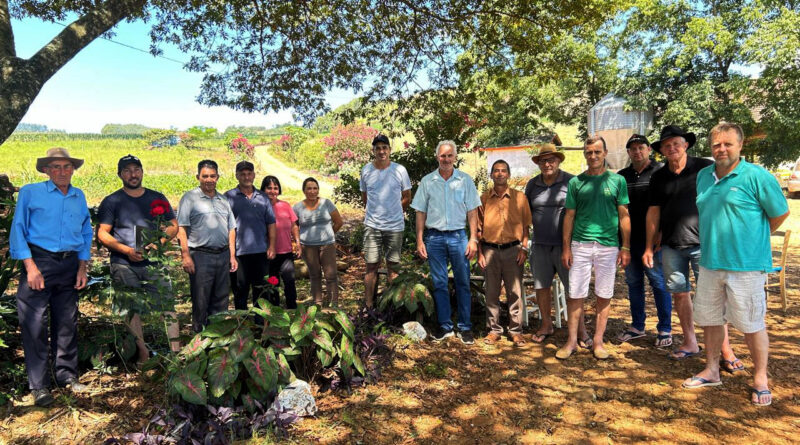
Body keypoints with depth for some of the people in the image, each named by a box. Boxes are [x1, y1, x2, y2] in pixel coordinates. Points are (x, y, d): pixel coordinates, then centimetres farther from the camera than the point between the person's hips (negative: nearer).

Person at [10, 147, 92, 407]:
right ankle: (38, 385, 6)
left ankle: (67, 376, 21)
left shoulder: (79, 197, 12)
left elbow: (86, 233, 16)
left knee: (67, 324, 10)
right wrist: (30, 266, -12)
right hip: (39, 261, -4)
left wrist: (82, 267, 8)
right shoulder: (30, 193, 1)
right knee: (34, 325, -4)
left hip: (69, 266, 4)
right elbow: (17, 230, -3)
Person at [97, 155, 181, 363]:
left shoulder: (157, 198, 11)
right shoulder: (111, 201, 5)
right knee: (132, 310, 4)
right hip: (124, 265, -1)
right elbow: (102, 234, 0)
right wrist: (127, 250, -14)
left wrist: (159, 242, -8)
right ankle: (143, 355, 14)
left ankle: (176, 352, -5)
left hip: (154, 261, 1)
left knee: (168, 304, -7)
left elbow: (173, 226, 12)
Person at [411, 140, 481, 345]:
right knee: (439, 284, 8)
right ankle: (445, 326, 20)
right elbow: (421, 212, 5)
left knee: (463, 283, 4)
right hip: (434, 237, 1)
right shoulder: (427, 181, 4)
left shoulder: (465, 180, 3)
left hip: (458, 236, -1)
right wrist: (419, 241, 0)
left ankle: (465, 327, 15)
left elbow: (472, 212, 3)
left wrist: (473, 239, -4)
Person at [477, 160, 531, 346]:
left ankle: (516, 331, 14)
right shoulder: (484, 198, 6)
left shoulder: (519, 197, 4)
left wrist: (524, 248, -4)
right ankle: (493, 330, 19)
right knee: (492, 292, 7)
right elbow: (479, 228, 8)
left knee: (515, 292, 3)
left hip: (513, 249, -1)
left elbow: (526, 225, 5)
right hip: (490, 250, 1)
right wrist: (479, 253, 2)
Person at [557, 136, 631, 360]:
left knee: (604, 296, 7)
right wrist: (566, 247, 2)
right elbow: (569, 216, 7)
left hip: (608, 246, 0)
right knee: (576, 294, 2)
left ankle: (598, 341, 19)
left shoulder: (617, 180, 5)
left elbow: (624, 216, 5)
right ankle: (572, 341, 14)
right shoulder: (576, 182, 6)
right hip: (580, 245, 0)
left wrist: (626, 247, -1)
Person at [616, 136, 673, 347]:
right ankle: (637, 326, 24)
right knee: (633, 282, 12)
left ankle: (665, 329, 14)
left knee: (659, 281, 2)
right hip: (629, 239, 5)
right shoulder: (622, 176, 11)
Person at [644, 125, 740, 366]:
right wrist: (649, 247, 10)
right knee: (679, 293, 8)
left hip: (702, 243, -4)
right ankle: (690, 343, 21)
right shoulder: (659, 177, 10)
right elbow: (654, 212, 11)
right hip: (671, 246, 4)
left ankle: (725, 348, 5)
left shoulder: (705, 168, -1)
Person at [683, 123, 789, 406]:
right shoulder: (703, 176, 8)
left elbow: (780, 213, -2)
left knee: (751, 324, 4)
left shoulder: (757, 176, -10)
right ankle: (712, 371, 30)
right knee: (709, 319, 14)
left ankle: (760, 379, 23)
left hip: (746, 265, -6)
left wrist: (753, 237, 6)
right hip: (709, 263, 6)